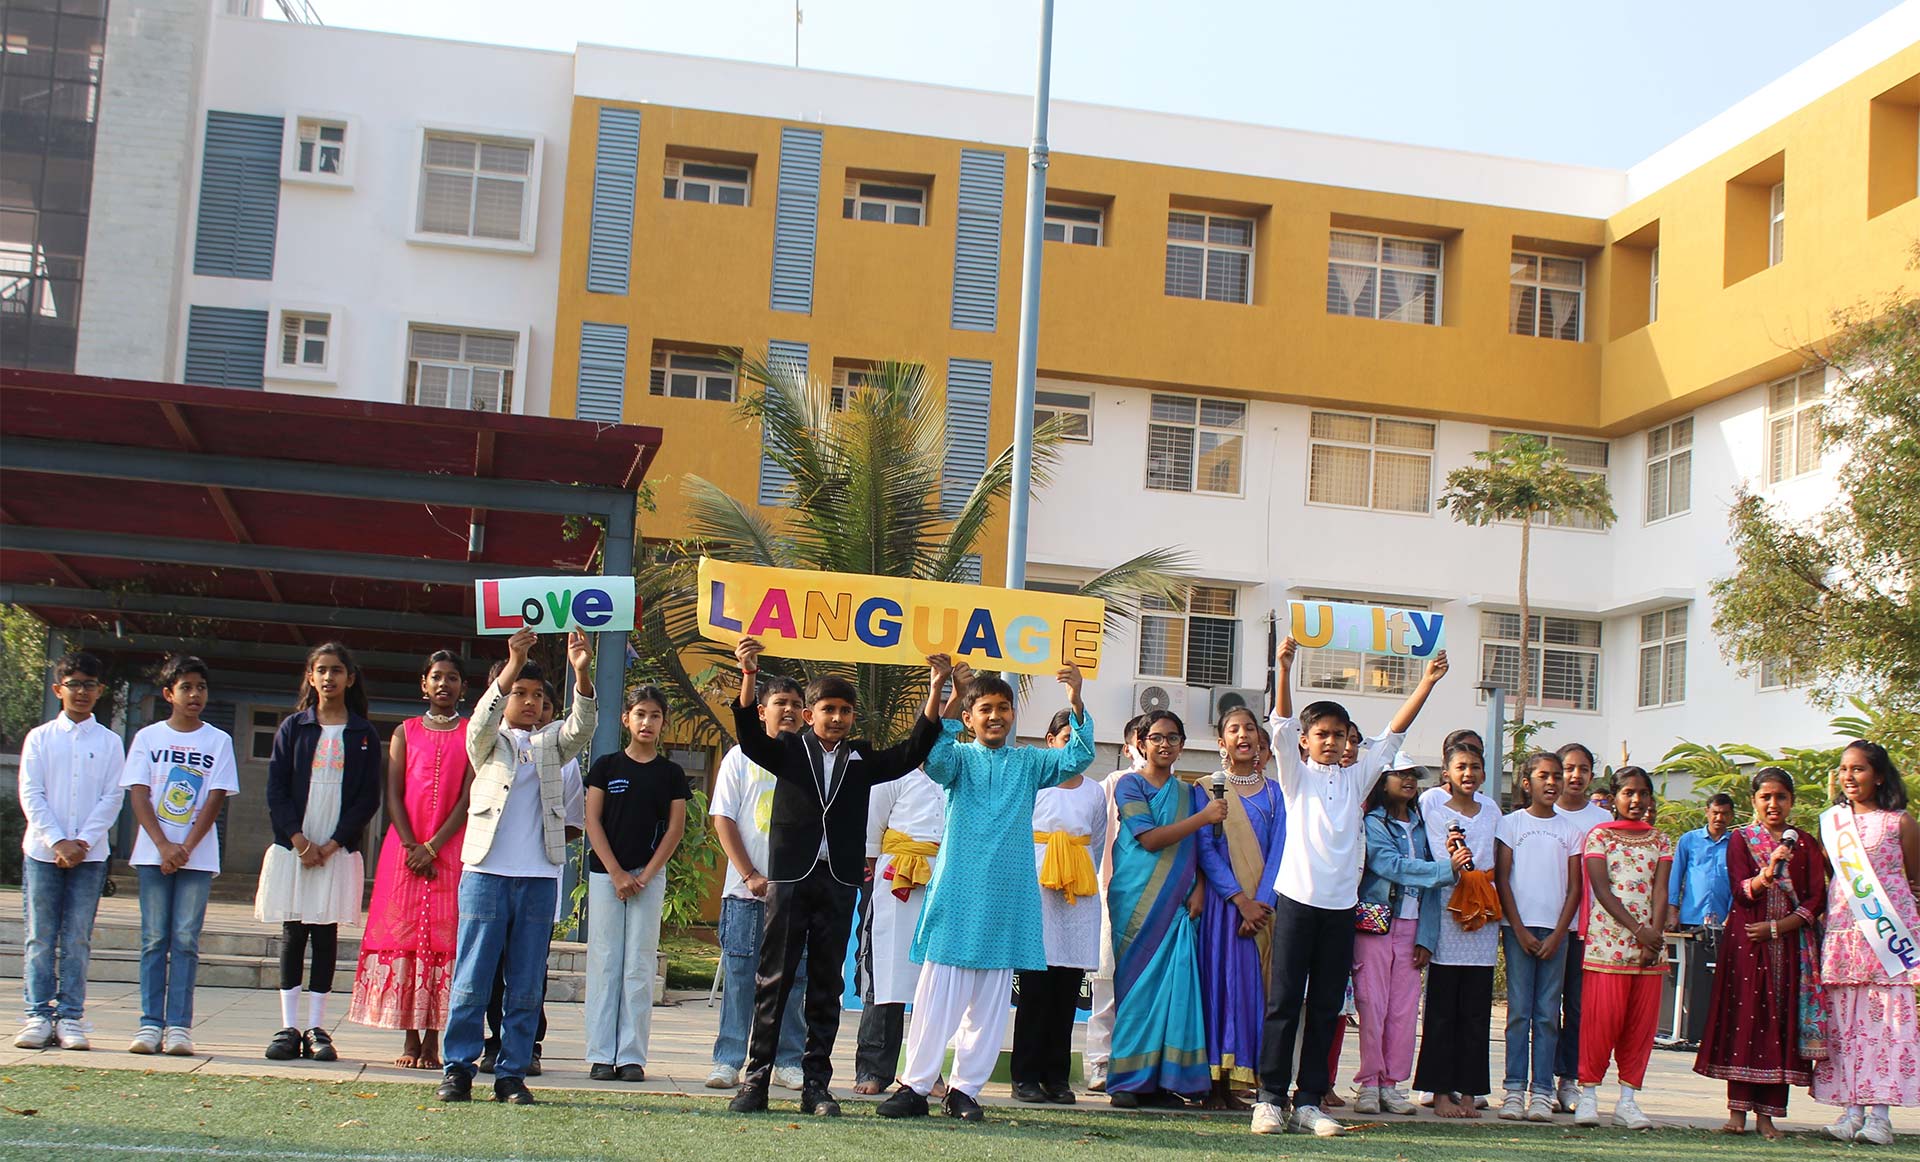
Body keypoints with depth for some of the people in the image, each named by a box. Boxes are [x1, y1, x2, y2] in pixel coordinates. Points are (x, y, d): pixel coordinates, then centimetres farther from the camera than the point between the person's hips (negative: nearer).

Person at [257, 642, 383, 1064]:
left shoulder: (364, 735, 5)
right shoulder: (293, 728, 7)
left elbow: (369, 798, 1)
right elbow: (275, 788, 2)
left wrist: (332, 844, -8)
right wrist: (299, 840, -9)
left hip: (338, 851, -1)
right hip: (292, 848, 1)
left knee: (326, 935, 0)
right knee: (293, 934, 1)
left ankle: (316, 1028, 5)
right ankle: (288, 1027, 5)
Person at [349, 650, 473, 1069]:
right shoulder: (406, 732, 11)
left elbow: (468, 797, -3)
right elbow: (394, 795, 4)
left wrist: (432, 847, -12)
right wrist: (412, 846, -9)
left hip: (451, 849, -2)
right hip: (404, 846, 2)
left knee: (443, 937, -5)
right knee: (402, 934, -2)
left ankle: (432, 1040, -2)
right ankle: (410, 1038, 3)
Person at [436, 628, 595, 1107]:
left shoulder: (552, 743, 16)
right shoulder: (489, 741, 9)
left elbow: (582, 725, -3)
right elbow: (483, 719, -13)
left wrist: (582, 674, -21)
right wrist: (512, 666, -28)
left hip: (539, 877, 3)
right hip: (486, 870, -2)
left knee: (526, 985, 3)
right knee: (472, 979, -2)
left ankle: (512, 1073, 9)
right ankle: (459, 1068, 6)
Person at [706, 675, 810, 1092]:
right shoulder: (742, 756, 7)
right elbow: (722, 819, 1)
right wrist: (750, 876, -8)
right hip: (747, 890, -1)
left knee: (793, 978, 3)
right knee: (740, 975, -1)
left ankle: (788, 1062, 10)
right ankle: (728, 1061, 5)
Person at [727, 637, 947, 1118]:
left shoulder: (863, 759, 12)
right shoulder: (789, 750, 6)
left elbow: (914, 750, 4)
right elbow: (750, 735, -10)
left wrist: (935, 690, -7)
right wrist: (749, 676, -26)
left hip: (839, 881, 2)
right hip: (790, 877, -2)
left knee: (826, 987, 6)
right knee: (773, 981, -1)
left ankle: (816, 1084, 10)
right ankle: (755, 1079, 3)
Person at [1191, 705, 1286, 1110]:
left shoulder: (1272, 791, 12)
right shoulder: (1206, 789, 5)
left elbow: (1278, 849, 4)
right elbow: (1205, 849, -4)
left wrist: (1262, 901, -11)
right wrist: (1240, 899, -14)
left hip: (1263, 905, 2)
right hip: (1221, 901, -2)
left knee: (1252, 987, -1)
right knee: (1219, 982, -5)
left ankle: (1236, 1083, 2)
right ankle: (1214, 1084, -4)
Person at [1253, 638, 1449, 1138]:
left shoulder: (1356, 778, 15)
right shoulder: (1296, 776, 6)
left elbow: (1392, 735, 12)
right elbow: (1281, 728, -7)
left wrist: (1427, 682, 5)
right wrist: (1284, 670, -21)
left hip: (1341, 905, 4)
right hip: (1297, 899, -3)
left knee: (1326, 1008, 4)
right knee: (1284, 1003, -3)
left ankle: (1310, 1101, 8)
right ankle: (1271, 1098, 1)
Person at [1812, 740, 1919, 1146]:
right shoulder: (1832, 820, 13)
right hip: (1842, 930, 4)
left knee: (1886, 1016, -5)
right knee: (1845, 1019, 1)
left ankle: (1879, 1112, -4)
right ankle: (1852, 1108, 4)